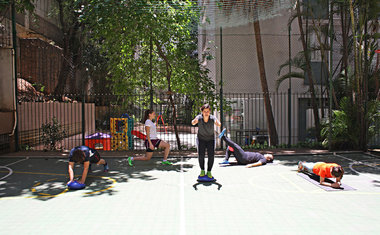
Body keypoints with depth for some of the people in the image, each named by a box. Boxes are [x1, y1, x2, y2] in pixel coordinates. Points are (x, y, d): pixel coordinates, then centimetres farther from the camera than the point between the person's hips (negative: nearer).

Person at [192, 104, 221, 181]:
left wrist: (218, 123, -68)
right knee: (201, 155, -16)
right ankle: (202, 171, 3)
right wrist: (194, 121, -67)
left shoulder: (213, 118, -24)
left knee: (211, 156, -13)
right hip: (201, 139, 0)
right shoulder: (199, 117, -23)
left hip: (210, 139, 0)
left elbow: (218, 124, -43)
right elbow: (193, 123, -43)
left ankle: (209, 172, 4)